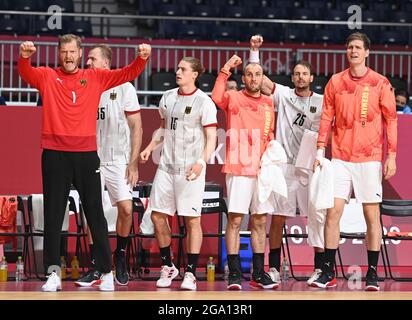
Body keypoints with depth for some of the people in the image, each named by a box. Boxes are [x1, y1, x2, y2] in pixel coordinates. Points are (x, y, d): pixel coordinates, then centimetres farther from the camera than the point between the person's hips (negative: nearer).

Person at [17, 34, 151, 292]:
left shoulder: (95, 78, 8)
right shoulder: (47, 76, 5)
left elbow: (127, 74, 2)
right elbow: (25, 73, -12)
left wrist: (142, 58, -17)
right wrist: (24, 57, -34)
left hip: (86, 154, 0)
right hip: (55, 154, 0)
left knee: (96, 215, 5)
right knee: (53, 217, 3)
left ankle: (106, 272, 10)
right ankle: (53, 273, 8)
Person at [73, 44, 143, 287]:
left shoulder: (124, 87, -2)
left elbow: (136, 127, -2)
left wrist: (133, 163, -8)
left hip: (118, 160, -3)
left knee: (126, 208, -11)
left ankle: (120, 256, 13)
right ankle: (96, 268, 5)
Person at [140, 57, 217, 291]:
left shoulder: (204, 102, -6)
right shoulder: (168, 97, 11)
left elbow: (211, 138, -10)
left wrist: (201, 162, -24)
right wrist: (151, 147, 11)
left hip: (190, 169, -6)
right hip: (167, 165, 6)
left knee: (192, 218, -4)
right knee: (158, 215, 4)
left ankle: (191, 273, 2)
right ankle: (168, 266, 20)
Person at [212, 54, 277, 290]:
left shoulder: (268, 103, 15)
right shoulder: (234, 98, 0)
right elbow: (217, 98, -23)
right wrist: (225, 69, -25)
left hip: (262, 170, 5)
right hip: (239, 169, -5)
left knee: (260, 221, 8)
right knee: (235, 219, -6)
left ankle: (259, 273, 14)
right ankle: (234, 273, -1)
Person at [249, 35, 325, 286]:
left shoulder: (321, 102, 6)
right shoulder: (283, 95, 6)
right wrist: (254, 50, -7)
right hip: (285, 165, 0)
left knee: (316, 217, -2)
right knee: (277, 217, 1)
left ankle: (320, 268, 4)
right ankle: (274, 269, 8)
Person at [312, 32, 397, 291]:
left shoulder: (380, 83, 1)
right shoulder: (336, 82, 8)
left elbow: (391, 120, 1)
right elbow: (327, 117, 10)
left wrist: (391, 156, -5)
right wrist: (321, 150, 1)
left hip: (370, 158, -2)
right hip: (340, 158, 2)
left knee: (372, 215, -1)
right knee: (333, 212, -3)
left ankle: (373, 273, 6)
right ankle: (328, 272, 3)